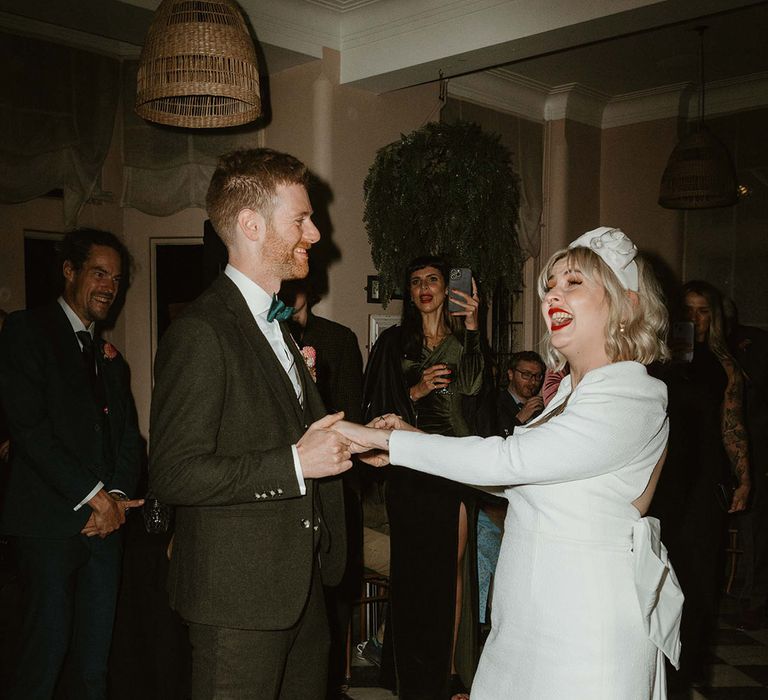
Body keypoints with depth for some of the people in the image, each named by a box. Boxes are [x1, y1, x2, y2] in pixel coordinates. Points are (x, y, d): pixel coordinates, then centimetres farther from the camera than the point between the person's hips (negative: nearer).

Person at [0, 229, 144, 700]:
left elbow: (130, 435, 14)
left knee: (96, 654, 9)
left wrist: (119, 494, -5)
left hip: (106, 520, 6)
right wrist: (93, 494, -13)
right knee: (47, 647, -1)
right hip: (51, 522, -6)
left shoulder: (110, 355, 19)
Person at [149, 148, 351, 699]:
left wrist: (354, 441, 6)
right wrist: (295, 462, -22)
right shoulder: (201, 332, -18)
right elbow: (174, 474, -22)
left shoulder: (277, 325, 14)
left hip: (302, 586, 9)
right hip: (239, 597, -9)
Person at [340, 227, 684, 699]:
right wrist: (417, 439, 5)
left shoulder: (631, 399, -19)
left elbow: (508, 460, -24)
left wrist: (387, 439, -19)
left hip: (584, 620, -8)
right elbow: (516, 477, 12)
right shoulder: (574, 388, 11)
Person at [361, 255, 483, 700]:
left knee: (451, 567, 5)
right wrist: (416, 392, -12)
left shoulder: (465, 339, 9)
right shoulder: (395, 342, 6)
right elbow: (377, 406, 3)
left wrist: (473, 329, -18)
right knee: (413, 568, 0)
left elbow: (473, 386, -10)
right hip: (410, 468, -1)